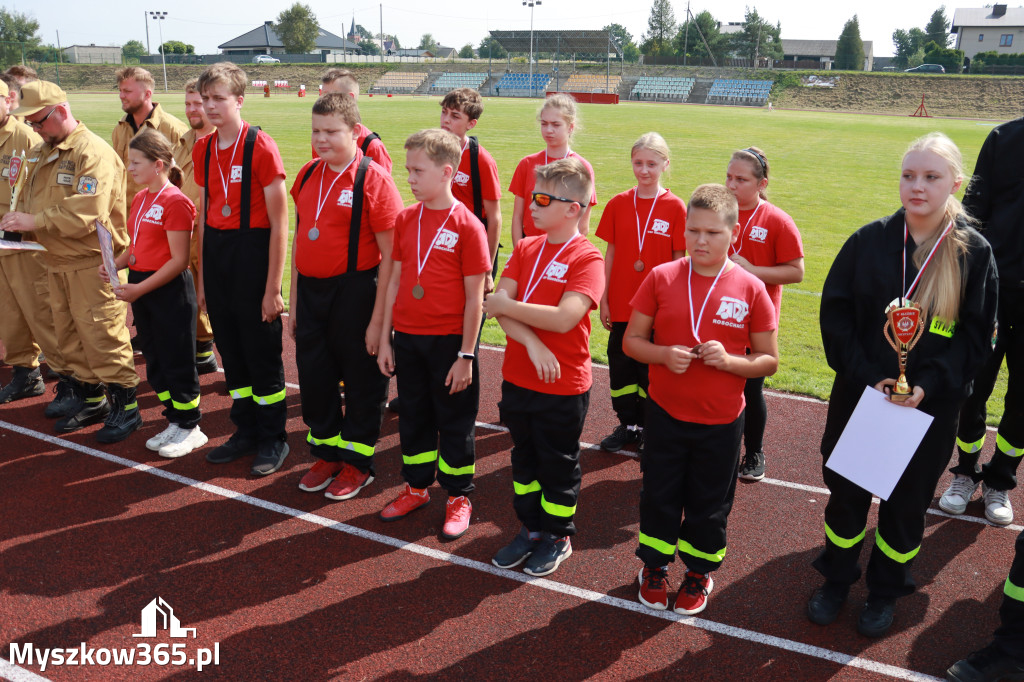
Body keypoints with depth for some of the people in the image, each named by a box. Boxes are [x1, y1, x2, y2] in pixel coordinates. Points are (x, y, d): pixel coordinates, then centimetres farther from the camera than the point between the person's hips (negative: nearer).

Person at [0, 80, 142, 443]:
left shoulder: (94, 152, -14)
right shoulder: (42, 151, 14)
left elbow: (86, 213, -24)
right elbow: (30, 197, 19)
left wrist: (35, 221, -22)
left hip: (91, 263, -9)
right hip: (56, 262, 9)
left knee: (102, 336, -5)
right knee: (68, 336, 14)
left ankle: (125, 406, 6)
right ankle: (89, 399, 27)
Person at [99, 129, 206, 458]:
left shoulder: (175, 201, -16)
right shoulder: (139, 199, 11)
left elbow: (178, 261, -19)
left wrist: (140, 288, -20)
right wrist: (116, 264, -1)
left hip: (169, 289, -9)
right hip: (140, 287, 9)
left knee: (177, 362, 1)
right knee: (154, 360, 15)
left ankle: (190, 427, 15)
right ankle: (175, 421, 28)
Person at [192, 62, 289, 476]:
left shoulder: (261, 148, -12)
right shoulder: (203, 150, 9)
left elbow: (279, 224, -13)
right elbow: (204, 213, 15)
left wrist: (273, 288, -14)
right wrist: (201, 277, 13)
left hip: (252, 251, -6)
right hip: (215, 252, 7)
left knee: (262, 352, 2)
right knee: (231, 349, 14)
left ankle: (273, 438, 17)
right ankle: (245, 431, 28)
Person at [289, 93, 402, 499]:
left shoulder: (374, 180, -11)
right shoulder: (307, 175, 8)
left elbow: (390, 255, -14)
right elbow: (300, 238, 15)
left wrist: (378, 318, -16)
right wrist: (294, 302, 13)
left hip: (354, 292, -6)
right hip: (310, 291, 6)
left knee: (361, 379, 7)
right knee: (313, 377, 14)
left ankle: (357, 462, 24)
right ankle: (327, 453, 34)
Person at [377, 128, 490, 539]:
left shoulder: (467, 226, -12)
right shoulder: (405, 219, 3)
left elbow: (474, 298, -11)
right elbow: (395, 281, 8)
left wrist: (466, 355, -12)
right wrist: (385, 339, 7)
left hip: (449, 341, -5)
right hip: (407, 338, 5)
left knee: (455, 420, 9)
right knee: (413, 415, 17)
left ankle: (458, 497, 24)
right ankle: (416, 487, 35)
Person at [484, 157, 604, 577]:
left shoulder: (587, 260, -15)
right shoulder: (525, 249, 3)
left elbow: (563, 318, -27)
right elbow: (498, 303, -7)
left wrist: (505, 304, -16)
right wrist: (532, 343, -22)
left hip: (563, 386, -5)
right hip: (517, 379, 6)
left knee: (558, 465, 12)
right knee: (525, 459, 20)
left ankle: (558, 537, 32)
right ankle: (530, 529, 38)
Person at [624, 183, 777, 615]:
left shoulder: (750, 289, -8)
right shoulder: (661, 278, -6)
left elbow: (769, 360, -3)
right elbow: (631, 340, -1)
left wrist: (729, 360, -21)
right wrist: (664, 354, -19)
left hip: (721, 422, 0)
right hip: (666, 414, 1)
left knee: (709, 505, 15)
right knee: (659, 496, 15)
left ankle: (700, 572, 38)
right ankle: (654, 565, 38)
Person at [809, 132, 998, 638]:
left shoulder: (974, 253, -7)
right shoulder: (869, 240, -5)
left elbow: (976, 334, -5)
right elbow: (835, 312, -5)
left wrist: (928, 384, -18)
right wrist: (865, 374, -15)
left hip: (930, 406, 0)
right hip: (858, 395, 1)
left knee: (906, 501, 14)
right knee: (844, 491, 12)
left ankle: (886, 591, 38)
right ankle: (836, 579, 36)